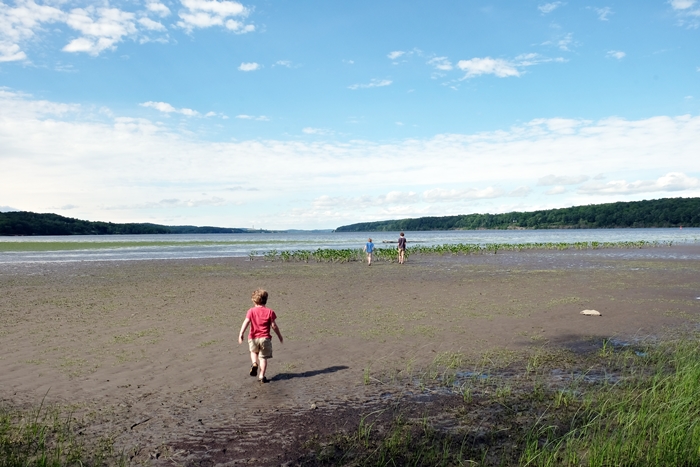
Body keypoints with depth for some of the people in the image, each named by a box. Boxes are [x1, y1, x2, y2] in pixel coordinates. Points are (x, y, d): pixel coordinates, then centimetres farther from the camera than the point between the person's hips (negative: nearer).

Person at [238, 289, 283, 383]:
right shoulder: (269, 312, 0)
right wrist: (280, 336, 9)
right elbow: (274, 326, -1)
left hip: (253, 338, 1)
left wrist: (241, 334, -15)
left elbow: (246, 322, -12)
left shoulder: (251, 311, 0)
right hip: (265, 338, -1)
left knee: (253, 352, 27)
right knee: (263, 357, 8)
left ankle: (254, 364, 1)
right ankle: (262, 376, 4)